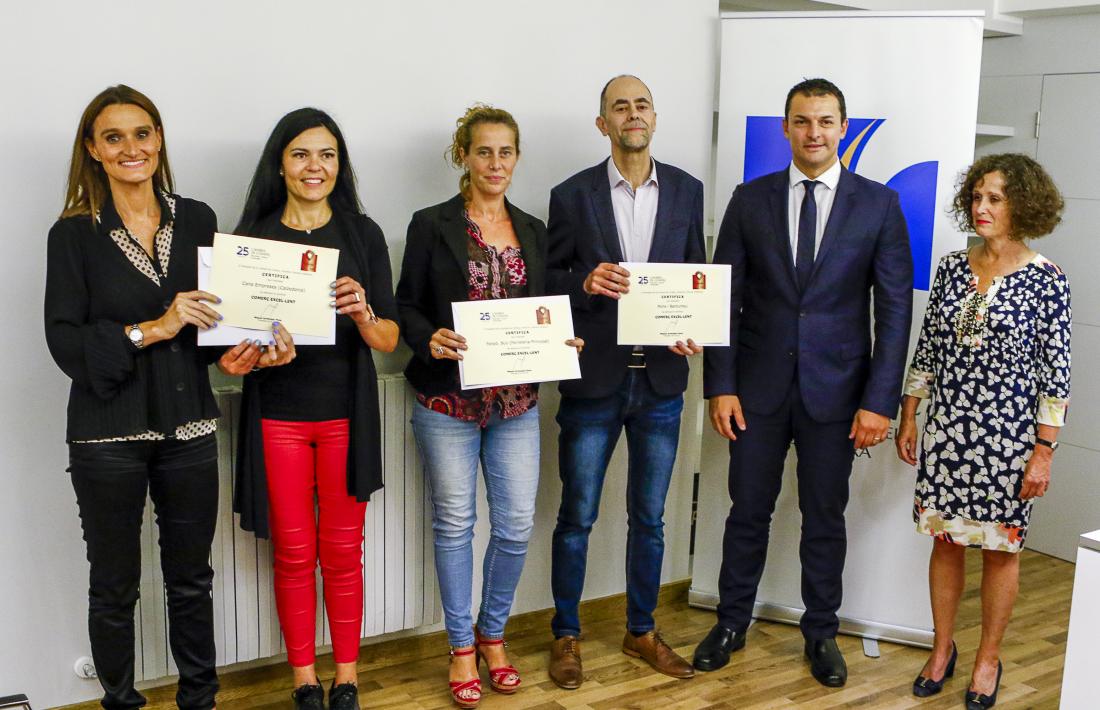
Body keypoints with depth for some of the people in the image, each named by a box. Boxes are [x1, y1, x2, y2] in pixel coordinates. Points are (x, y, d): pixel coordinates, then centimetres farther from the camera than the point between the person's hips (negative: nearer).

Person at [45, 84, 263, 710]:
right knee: (115, 587, 12)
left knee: (192, 580, 15)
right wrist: (153, 329, -20)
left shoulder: (197, 220, 3)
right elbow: (67, 344, -10)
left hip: (189, 427, 3)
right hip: (109, 435, -2)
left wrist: (233, 348, -8)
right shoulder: (74, 235, -4)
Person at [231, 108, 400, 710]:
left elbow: (389, 341, -1)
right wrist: (263, 353, -18)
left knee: (342, 549, 9)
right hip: (277, 414, 0)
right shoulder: (253, 237, 0)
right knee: (293, 551, 8)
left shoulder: (362, 233, 0)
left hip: (347, 412, 0)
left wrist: (361, 312, -22)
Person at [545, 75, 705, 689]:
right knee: (577, 517, 7)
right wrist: (585, 282, -20)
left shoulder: (686, 191, 5)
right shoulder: (573, 195, -2)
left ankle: (642, 631, 31)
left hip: (661, 381, 2)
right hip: (593, 381, -2)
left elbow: (697, 274, 9)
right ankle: (566, 635, 24)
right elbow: (550, 281, 1)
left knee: (650, 518, 14)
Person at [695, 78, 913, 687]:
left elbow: (894, 308, -2)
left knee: (825, 518, 11)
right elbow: (725, 298, 2)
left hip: (835, 390, -1)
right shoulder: (750, 200, 3)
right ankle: (732, 623, 28)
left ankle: (820, 632, 28)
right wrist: (720, 386, -4)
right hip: (759, 386, 1)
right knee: (748, 511, 10)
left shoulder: (879, 204, 0)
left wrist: (879, 401, -8)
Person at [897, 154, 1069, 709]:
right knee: (945, 539, 11)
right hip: (947, 427, 4)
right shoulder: (953, 267, 4)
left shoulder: (1046, 281, -8)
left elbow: (1056, 371, -7)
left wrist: (1043, 451, -10)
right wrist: (907, 419, 8)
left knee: (1000, 547, 9)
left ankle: (988, 659, 26)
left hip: (1008, 433, -3)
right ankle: (942, 649, 28)